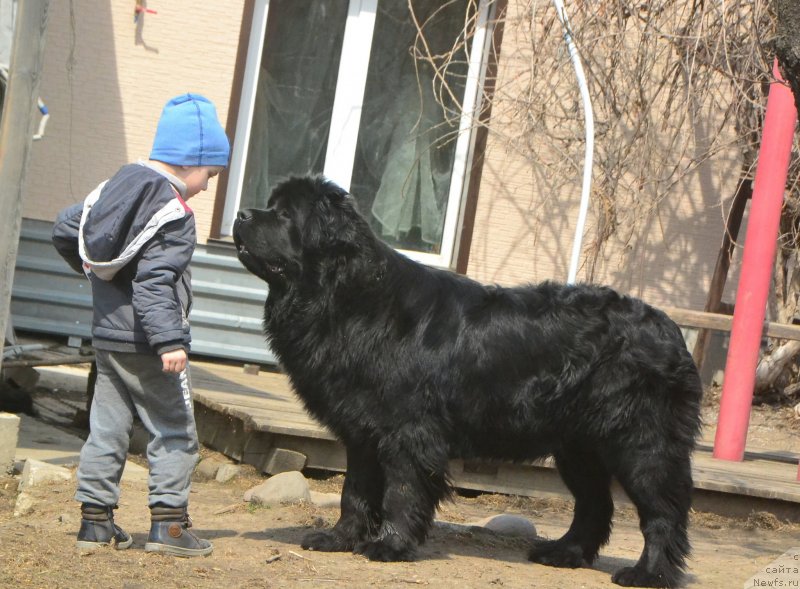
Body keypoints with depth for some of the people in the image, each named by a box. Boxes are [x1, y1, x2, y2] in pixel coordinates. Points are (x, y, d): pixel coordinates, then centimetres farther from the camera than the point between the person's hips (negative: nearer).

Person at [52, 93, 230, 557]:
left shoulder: (114, 187, 7)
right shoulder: (173, 214, -17)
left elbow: (65, 231, 15)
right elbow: (154, 283, -26)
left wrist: (95, 271, 29)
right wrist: (169, 340, -30)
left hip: (107, 336, 8)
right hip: (146, 345, -8)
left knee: (107, 427, 12)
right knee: (176, 431, 1)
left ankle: (96, 520, 14)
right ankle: (169, 522, -2)